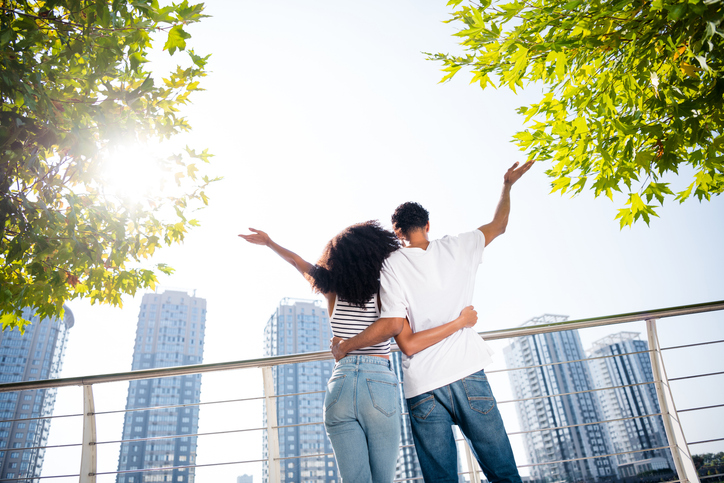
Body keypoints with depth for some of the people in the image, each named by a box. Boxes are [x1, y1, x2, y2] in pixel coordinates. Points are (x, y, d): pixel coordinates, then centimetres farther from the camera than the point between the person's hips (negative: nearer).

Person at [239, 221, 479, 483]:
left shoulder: (334, 292, 10)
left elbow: (298, 261, 26)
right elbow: (409, 344, -11)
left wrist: (268, 241, 43)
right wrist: (460, 322, -6)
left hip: (339, 385, 3)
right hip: (378, 384, -3)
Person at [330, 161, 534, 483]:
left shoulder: (393, 263, -1)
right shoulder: (457, 247, 7)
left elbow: (393, 324, -11)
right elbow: (498, 226, 25)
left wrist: (344, 346, 0)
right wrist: (507, 187, 40)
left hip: (422, 385, -1)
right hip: (467, 373, 2)